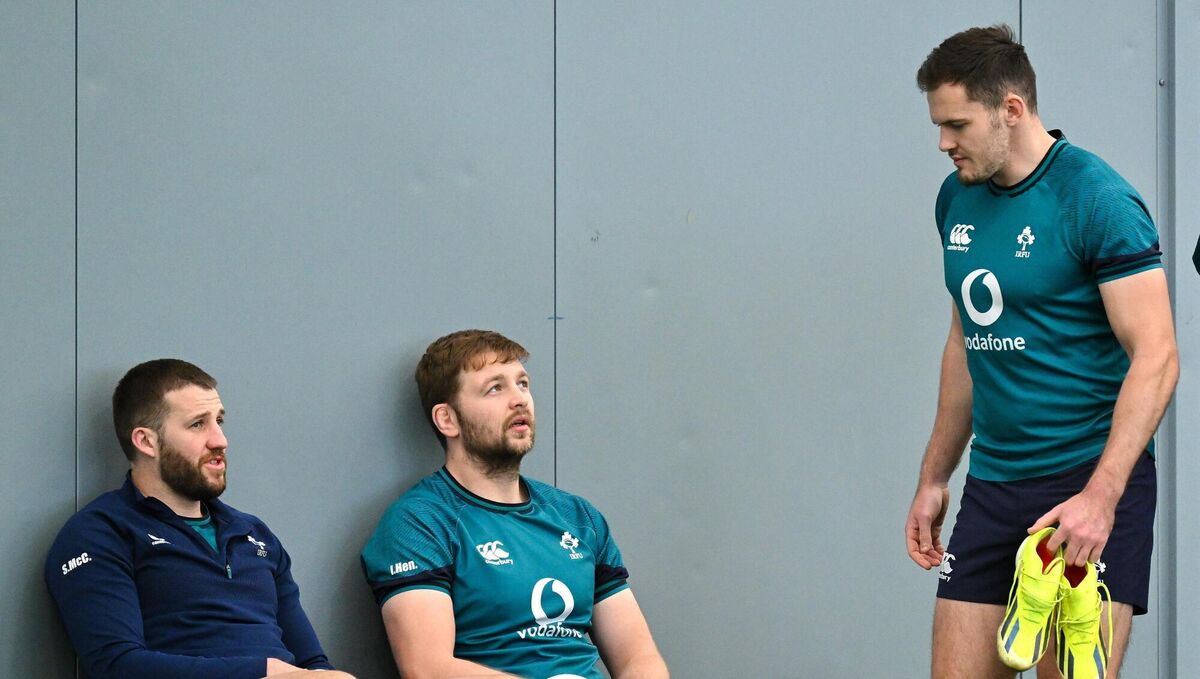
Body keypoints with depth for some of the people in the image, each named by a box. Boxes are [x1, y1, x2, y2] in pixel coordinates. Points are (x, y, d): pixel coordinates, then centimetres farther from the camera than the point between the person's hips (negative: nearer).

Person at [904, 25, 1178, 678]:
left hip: (1088, 484, -7)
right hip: (991, 484, 7)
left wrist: (1100, 497, -26)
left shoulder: (1097, 201, -13)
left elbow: (1155, 359, -17)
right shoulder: (958, 198, 10)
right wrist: (934, 478, 20)